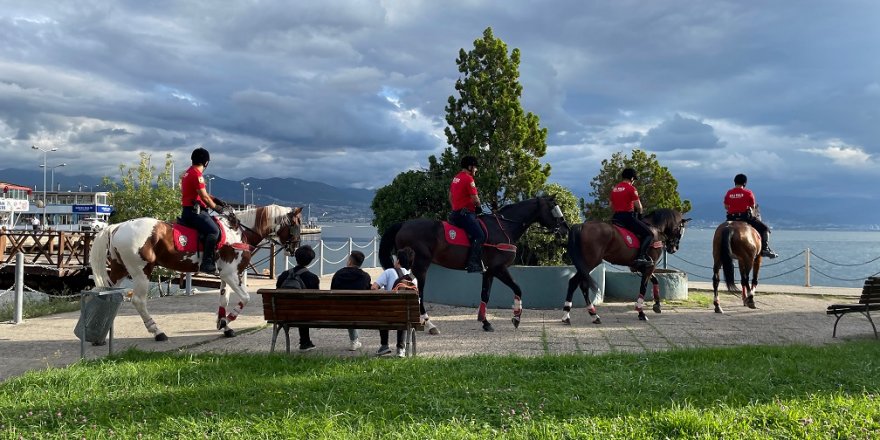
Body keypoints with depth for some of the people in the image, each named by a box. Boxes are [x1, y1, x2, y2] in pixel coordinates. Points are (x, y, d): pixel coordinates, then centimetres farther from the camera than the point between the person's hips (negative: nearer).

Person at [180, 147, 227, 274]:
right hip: (194, 211, -11)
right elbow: (204, 197, -16)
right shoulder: (196, 174, -15)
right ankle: (207, 263, -28)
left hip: (188, 210, 11)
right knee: (214, 230, -23)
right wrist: (217, 208, -2)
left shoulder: (188, 172, 17)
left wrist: (216, 200, 15)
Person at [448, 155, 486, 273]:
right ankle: (473, 263, -26)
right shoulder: (468, 178, -11)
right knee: (480, 236, -18)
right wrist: (479, 207, 3)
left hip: (455, 212, 10)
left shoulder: (455, 178, 17)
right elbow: (475, 198, -14)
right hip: (465, 213, -10)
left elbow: (450, 197, 23)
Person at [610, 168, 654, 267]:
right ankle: (641, 257, -18)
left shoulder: (614, 188, 14)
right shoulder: (631, 188, -8)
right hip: (628, 217, -8)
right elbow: (638, 206, -9)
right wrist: (639, 213, 10)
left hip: (616, 218, 8)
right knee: (649, 234, -2)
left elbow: (611, 206, 18)